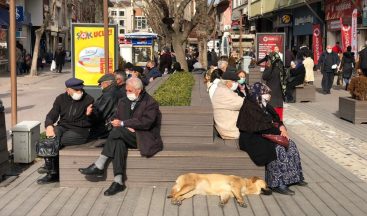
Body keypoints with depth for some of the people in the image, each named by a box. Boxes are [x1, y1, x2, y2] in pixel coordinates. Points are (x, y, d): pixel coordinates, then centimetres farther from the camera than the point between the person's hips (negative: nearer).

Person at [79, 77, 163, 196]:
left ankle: (99, 166, -23)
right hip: (127, 137, 5)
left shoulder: (150, 103, -3)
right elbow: (116, 119, 11)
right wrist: (126, 127, -11)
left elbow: (146, 123, -17)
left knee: (117, 131, -28)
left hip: (144, 139, -5)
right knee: (118, 142, -31)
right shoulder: (123, 102, 17)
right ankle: (119, 182, -36)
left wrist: (123, 124, -19)